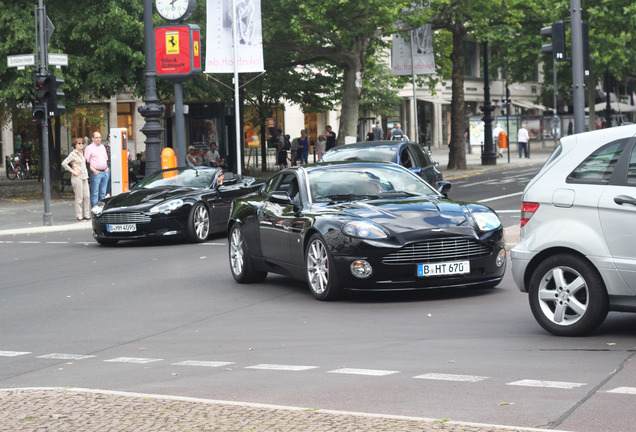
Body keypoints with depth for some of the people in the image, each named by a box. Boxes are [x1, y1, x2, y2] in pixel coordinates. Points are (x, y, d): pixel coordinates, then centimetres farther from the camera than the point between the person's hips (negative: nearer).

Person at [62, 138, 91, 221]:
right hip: (77, 177, -7)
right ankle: (79, 216, -1)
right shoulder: (73, 154, -8)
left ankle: (87, 215, 10)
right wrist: (73, 171, -15)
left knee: (87, 196, 4)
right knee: (79, 197, -6)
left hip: (84, 177, 8)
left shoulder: (82, 153, 15)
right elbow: (64, 163, -16)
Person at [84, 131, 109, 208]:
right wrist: (93, 170, -14)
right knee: (95, 193, -6)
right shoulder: (89, 148, -2)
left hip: (105, 172, 6)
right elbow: (86, 161, -8)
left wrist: (107, 167, 11)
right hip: (96, 173, -6)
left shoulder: (103, 147, 19)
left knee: (103, 193, 9)